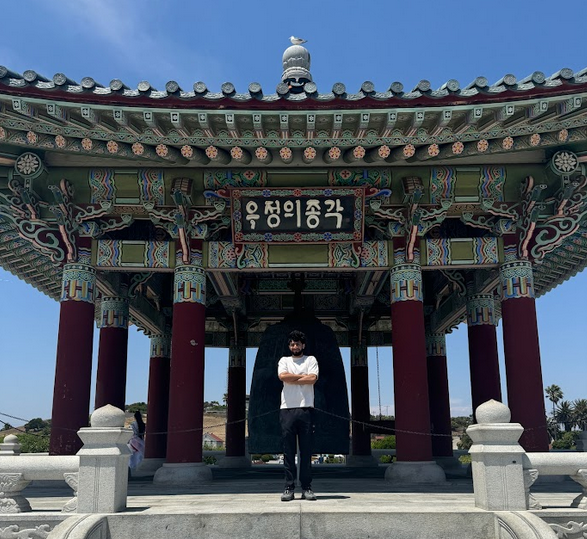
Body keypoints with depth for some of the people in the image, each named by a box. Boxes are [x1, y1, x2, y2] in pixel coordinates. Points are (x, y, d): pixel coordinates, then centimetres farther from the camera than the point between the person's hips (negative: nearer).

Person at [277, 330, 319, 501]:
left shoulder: (311, 360, 11)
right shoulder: (284, 360, 15)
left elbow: (312, 379, -7)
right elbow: (282, 376, -6)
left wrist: (291, 379, -4)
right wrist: (303, 376, -2)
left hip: (305, 409, -1)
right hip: (287, 410, 1)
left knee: (306, 451, 2)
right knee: (288, 451, 1)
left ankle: (307, 488, 6)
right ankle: (289, 488, 5)